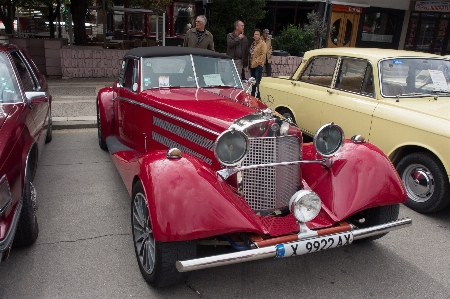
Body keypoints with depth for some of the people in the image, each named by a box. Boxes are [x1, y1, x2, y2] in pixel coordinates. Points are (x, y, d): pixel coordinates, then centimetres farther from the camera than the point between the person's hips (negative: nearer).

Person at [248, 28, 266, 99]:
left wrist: (257, 62, -17)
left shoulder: (262, 43, -6)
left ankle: (259, 97, -6)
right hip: (252, 65, 8)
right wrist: (249, 62, 10)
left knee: (258, 82, -9)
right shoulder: (253, 43, 17)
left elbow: (263, 55, -14)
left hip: (258, 66, -8)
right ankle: (253, 95, 25)